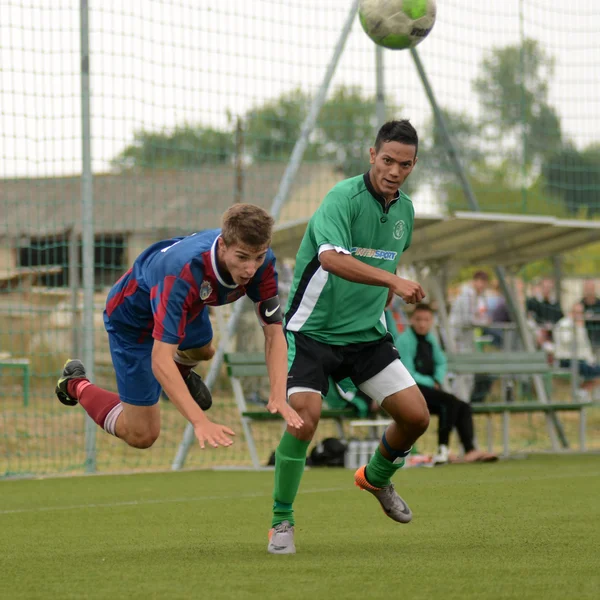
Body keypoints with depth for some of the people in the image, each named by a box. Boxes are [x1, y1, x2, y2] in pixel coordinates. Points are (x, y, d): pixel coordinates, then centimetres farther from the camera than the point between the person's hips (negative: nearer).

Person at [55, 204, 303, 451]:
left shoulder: (261, 263, -30)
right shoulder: (183, 272, -47)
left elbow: (274, 331, -24)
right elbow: (160, 360, -49)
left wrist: (279, 396, -39)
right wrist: (200, 422, -57)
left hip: (189, 307, 6)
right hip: (132, 317, -6)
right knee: (141, 435, 1)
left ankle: (182, 372, 70)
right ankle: (76, 385, 25)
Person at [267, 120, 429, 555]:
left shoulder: (404, 210, 5)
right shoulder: (344, 198, -19)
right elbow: (331, 257, -38)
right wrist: (394, 280, -46)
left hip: (367, 335, 6)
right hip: (312, 331, -6)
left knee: (416, 415, -3)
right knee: (304, 416, -24)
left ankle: (377, 477, 29)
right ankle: (281, 521, -7)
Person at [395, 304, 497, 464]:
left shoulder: (430, 339, 14)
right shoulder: (405, 340, -11)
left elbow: (441, 362, 24)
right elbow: (408, 374, -15)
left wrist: (438, 381, 4)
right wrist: (431, 383, -9)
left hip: (429, 387, 8)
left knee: (463, 407, -7)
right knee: (450, 401, -28)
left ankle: (470, 450, -17)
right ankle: (443, 449, -25)